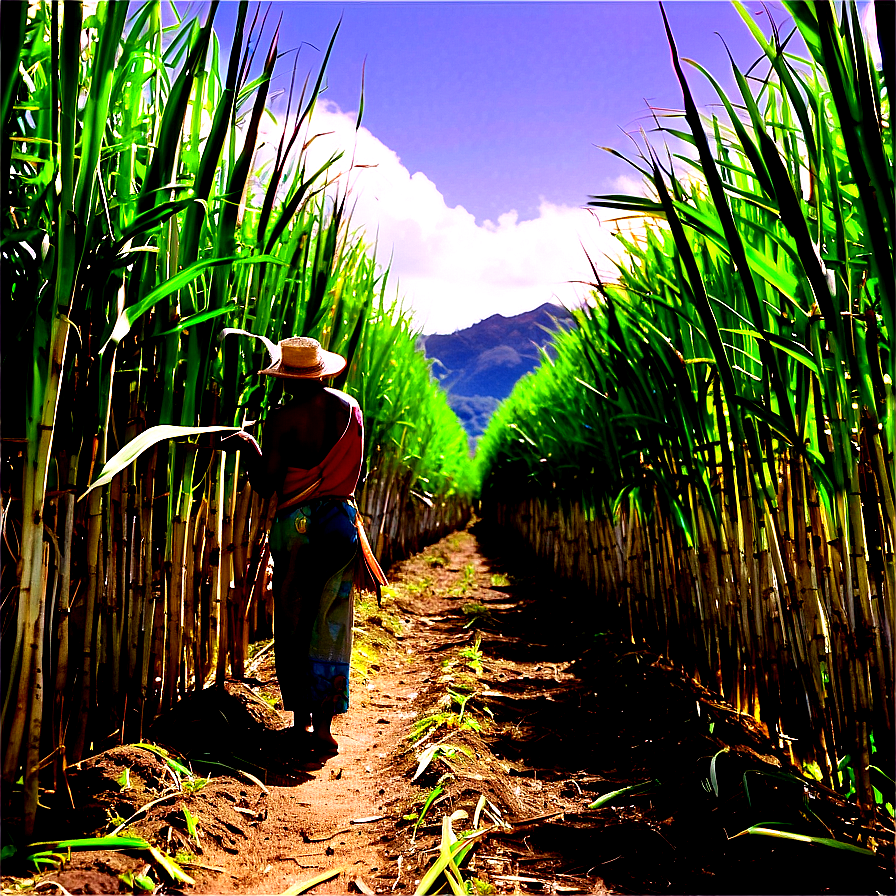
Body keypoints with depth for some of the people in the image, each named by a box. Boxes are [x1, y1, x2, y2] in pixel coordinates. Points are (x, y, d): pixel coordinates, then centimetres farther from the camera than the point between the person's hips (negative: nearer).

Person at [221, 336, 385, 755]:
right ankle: (323, 723, 4)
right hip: (341, 519, 3)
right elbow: (357, 473, 9)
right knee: (331, 625, 6)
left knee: (293, 623, 10)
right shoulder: (350, 408, 3)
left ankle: (302, 717, 17)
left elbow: (266, 485, -8)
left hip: (295, 523, -3)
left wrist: (248, 444, 6)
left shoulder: (282, 419, -10)